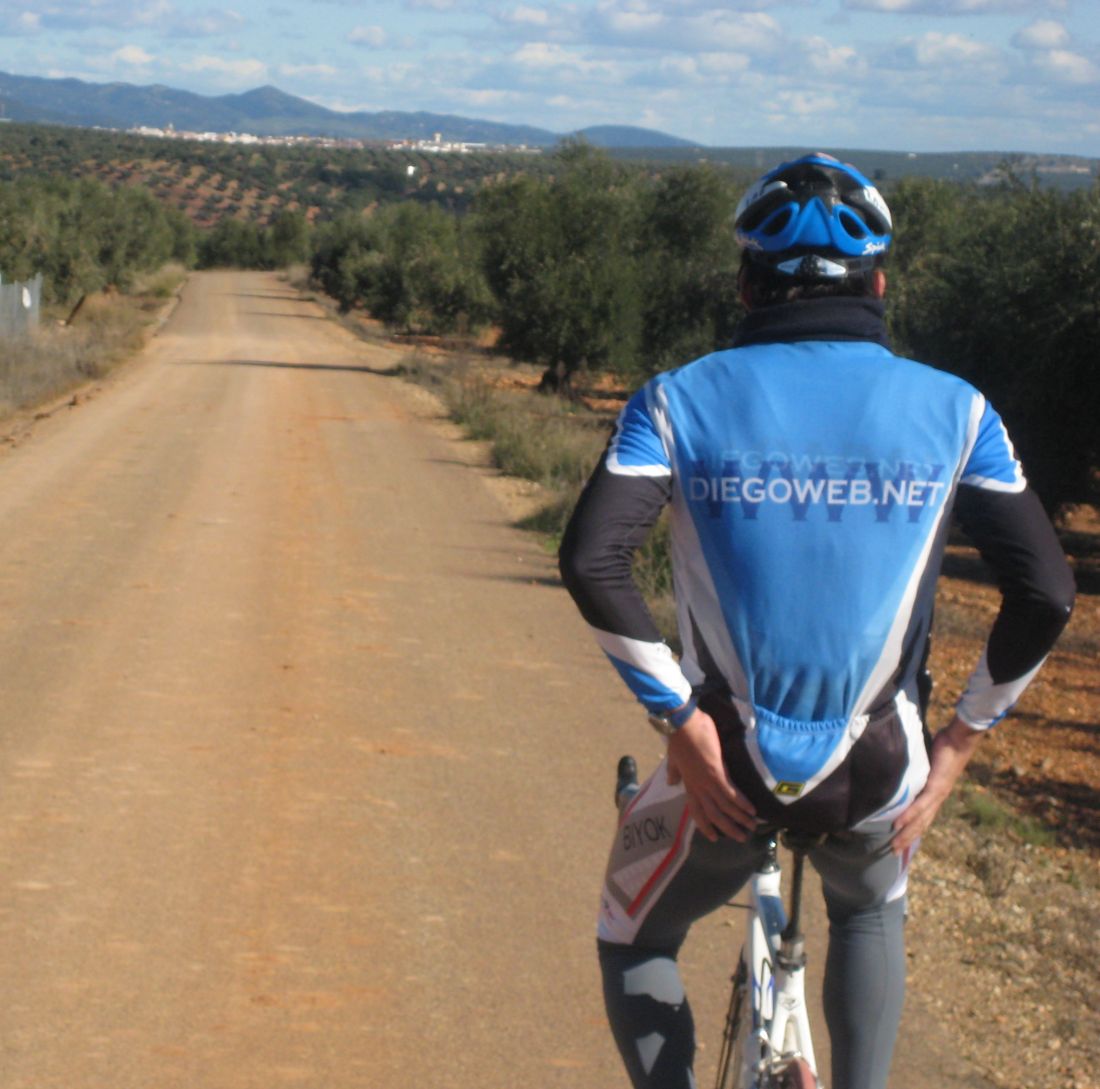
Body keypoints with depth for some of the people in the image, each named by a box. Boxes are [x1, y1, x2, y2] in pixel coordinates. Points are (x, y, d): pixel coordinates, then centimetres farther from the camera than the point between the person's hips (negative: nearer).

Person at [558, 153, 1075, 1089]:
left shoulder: (681, 399, -2)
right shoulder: (952, 410, 0)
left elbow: (593, 563, -16)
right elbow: (1047, 592, -5)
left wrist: (683, 720, -10)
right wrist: (960, 742, 5)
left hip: (727, 765, -1)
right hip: (878, 776, 2)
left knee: (636, 939, 28)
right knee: (871, 910, 36)